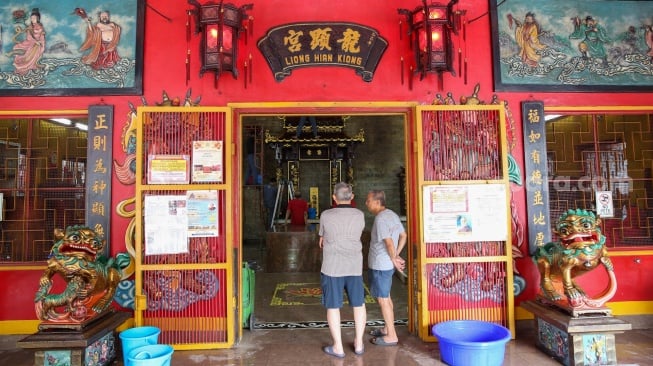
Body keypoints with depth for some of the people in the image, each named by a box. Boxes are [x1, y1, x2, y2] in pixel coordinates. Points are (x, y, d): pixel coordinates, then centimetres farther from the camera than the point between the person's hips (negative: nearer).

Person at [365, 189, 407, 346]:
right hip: (387, 264, 10)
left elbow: (389, 242, -27)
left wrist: (394, 259, -13)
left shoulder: (380, 218, -21)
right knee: (386, 297, 20)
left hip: (380, 265, -10)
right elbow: (403, 235, 12)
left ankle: (391, 336, 10)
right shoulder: (392, 214, 8)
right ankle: (388, 329, 33)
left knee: (383, 299, 1)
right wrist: (396, 256, 9)